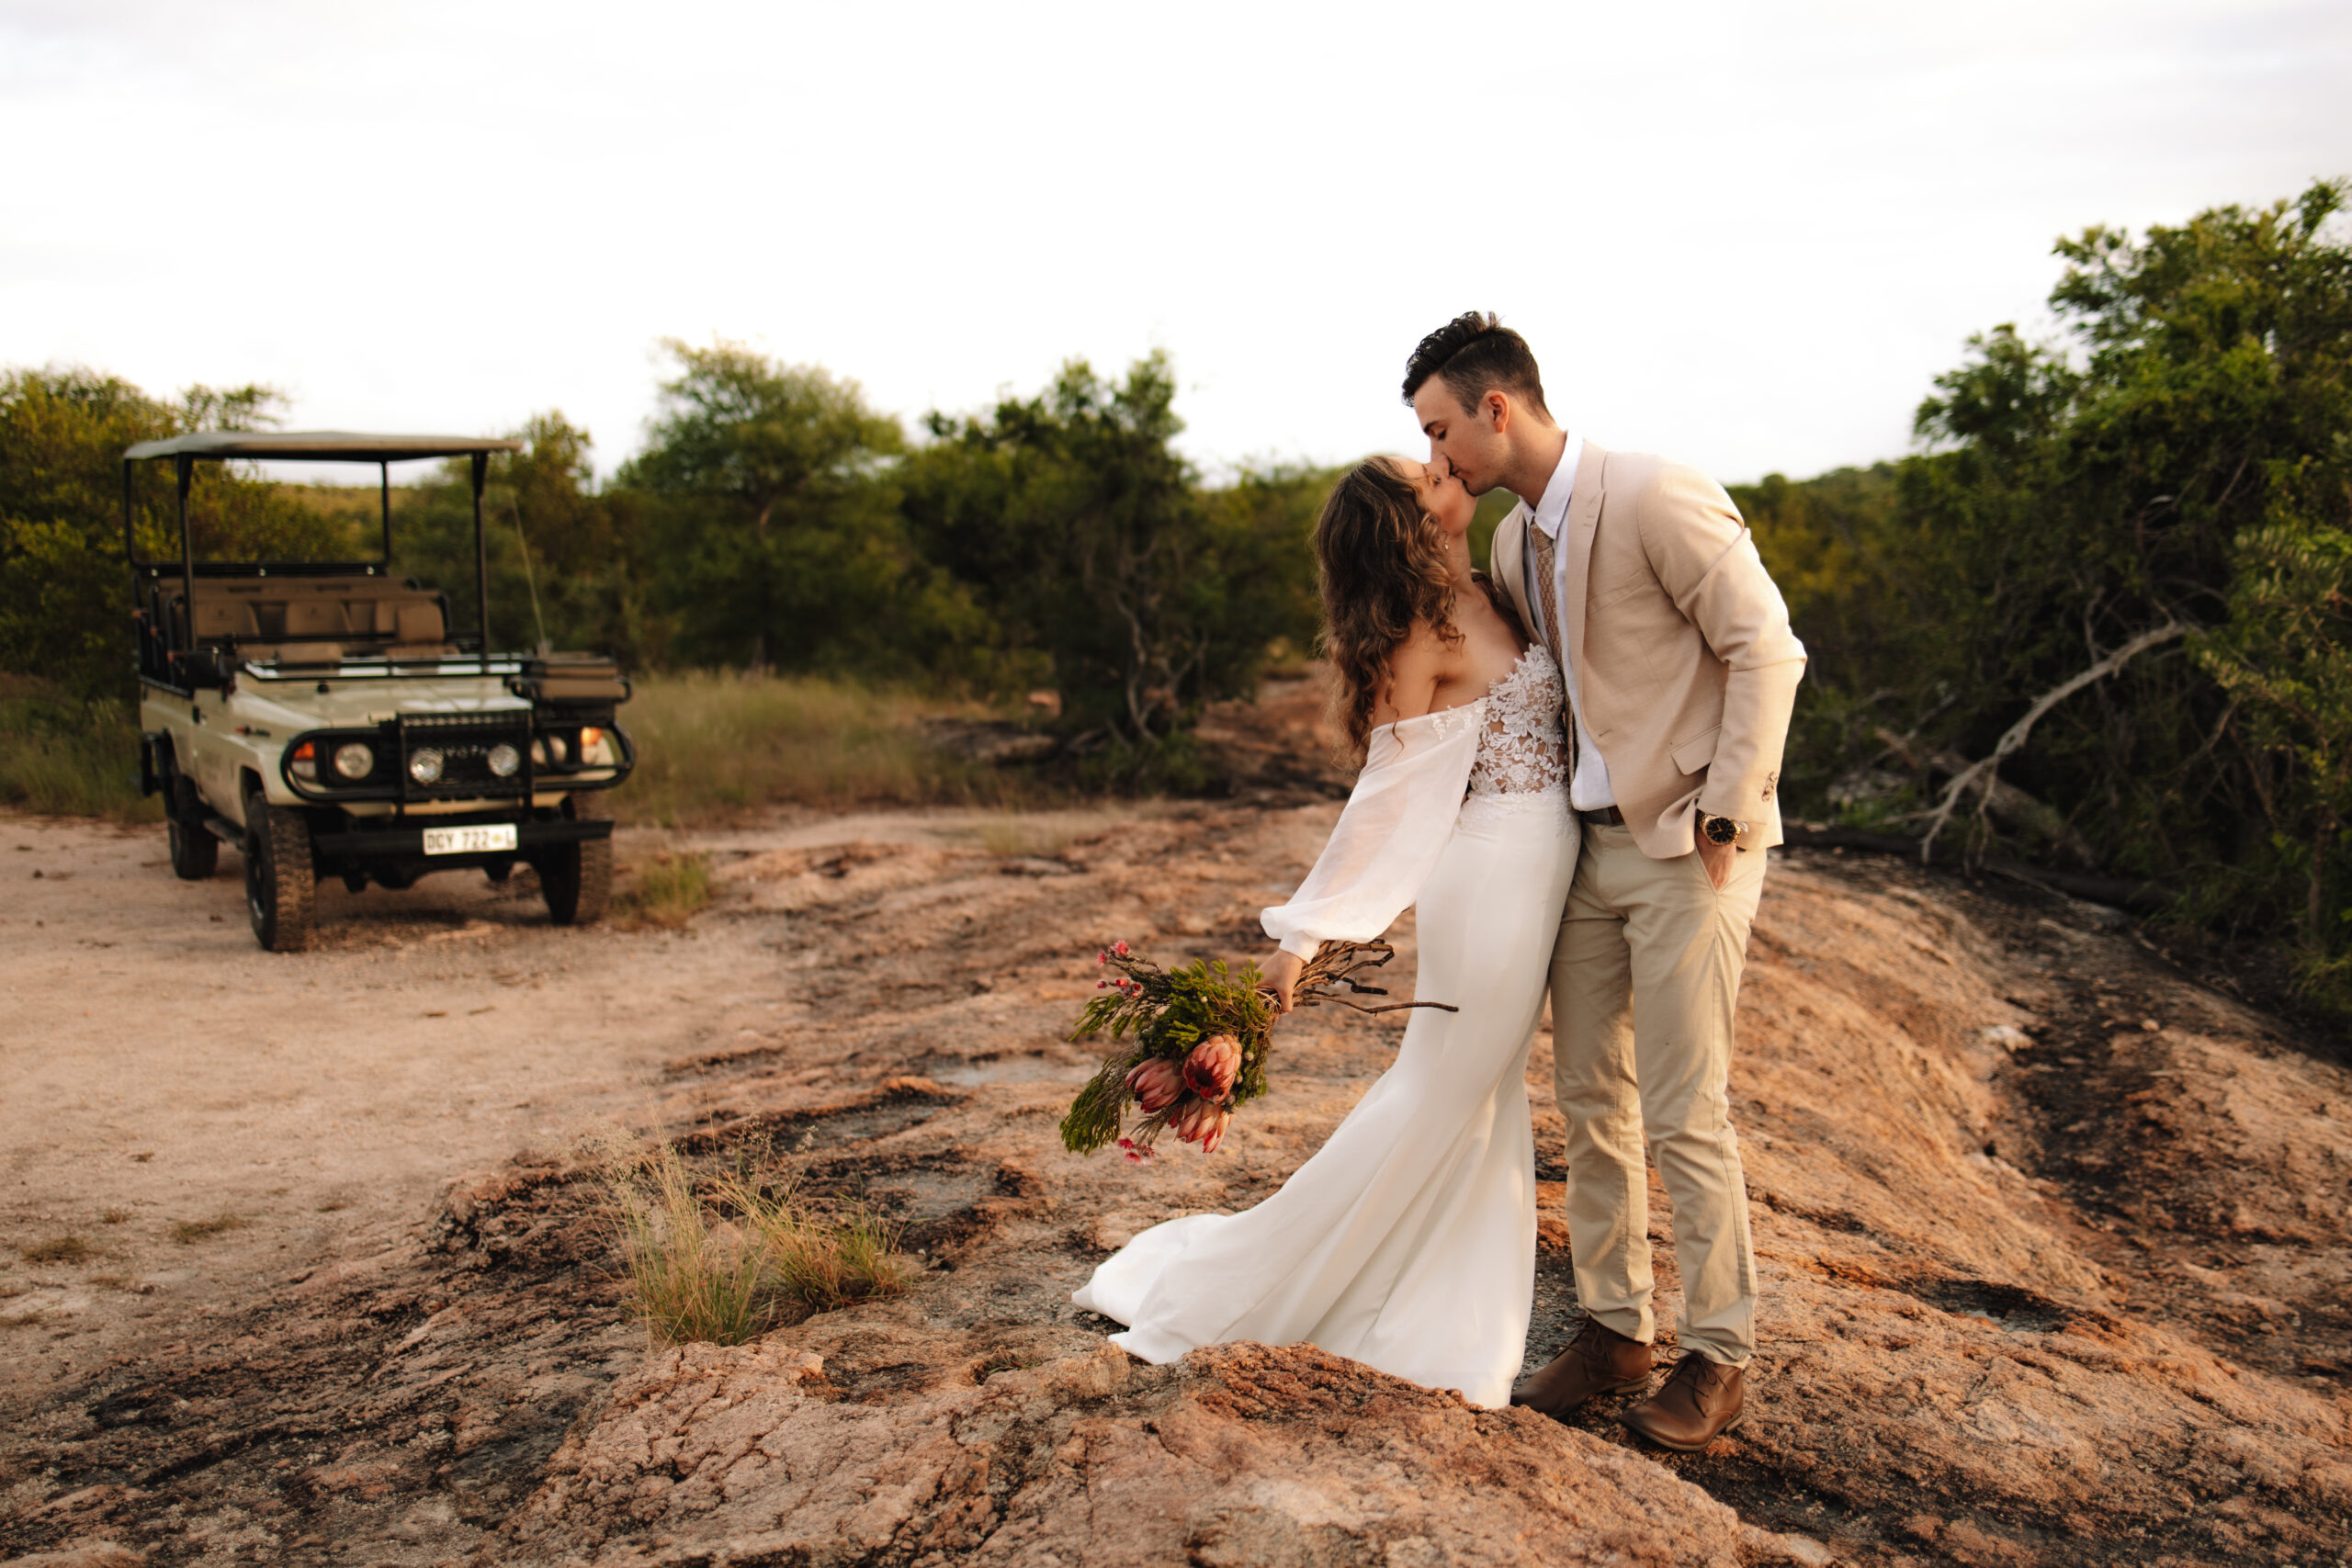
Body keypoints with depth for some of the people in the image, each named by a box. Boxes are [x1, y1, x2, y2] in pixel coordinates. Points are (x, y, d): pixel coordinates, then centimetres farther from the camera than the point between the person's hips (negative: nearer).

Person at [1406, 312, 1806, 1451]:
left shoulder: (1656, 497, -15)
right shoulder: (1513, 544, 10)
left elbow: (1766, 649, -16)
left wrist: (1724, 813, -18)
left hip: (1686, 847, -8)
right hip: (1591, 844, 8)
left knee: (1685, 1114, -3)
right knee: (1589, 1100, 10)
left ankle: (1719, 1357, 13)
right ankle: (1612, 1329, 24)